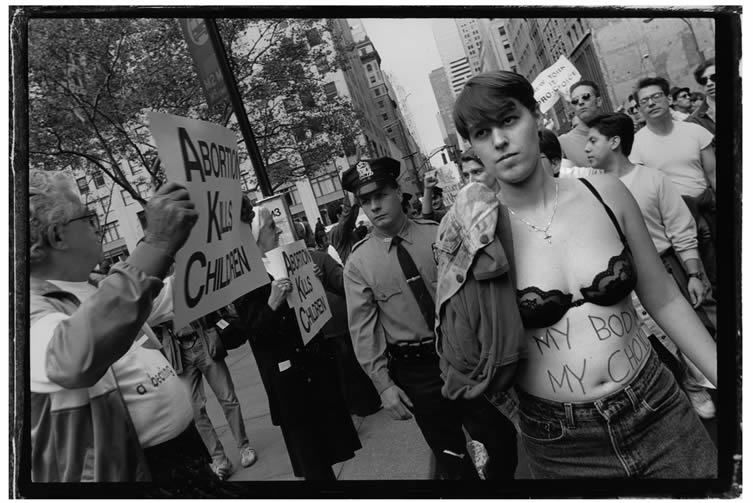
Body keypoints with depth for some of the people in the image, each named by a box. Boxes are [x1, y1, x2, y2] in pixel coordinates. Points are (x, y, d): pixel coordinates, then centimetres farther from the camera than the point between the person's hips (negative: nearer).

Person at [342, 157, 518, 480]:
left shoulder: (439, 235, -3)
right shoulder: (358, 264, -5)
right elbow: (364, 329, -4)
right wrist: (384, 384, -7)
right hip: (416, 372, -1)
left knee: (503, 440, 11)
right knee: (451, 459, 15)